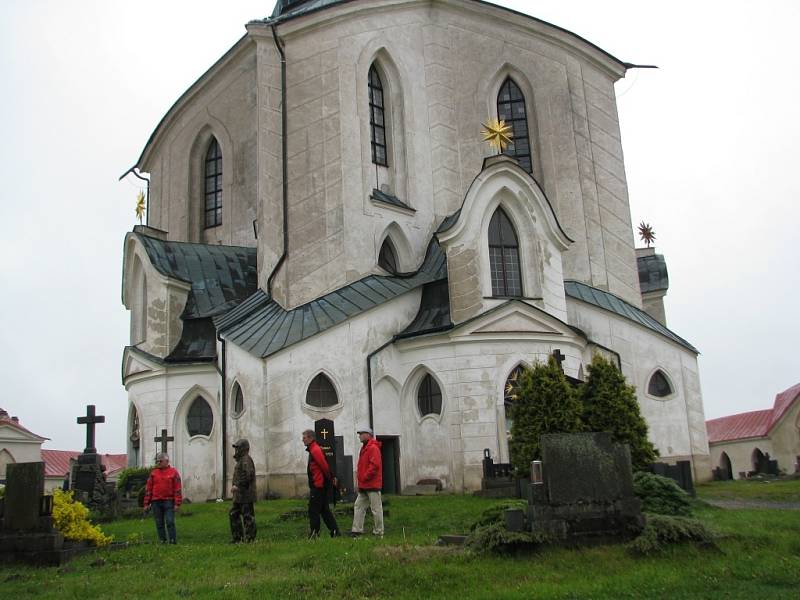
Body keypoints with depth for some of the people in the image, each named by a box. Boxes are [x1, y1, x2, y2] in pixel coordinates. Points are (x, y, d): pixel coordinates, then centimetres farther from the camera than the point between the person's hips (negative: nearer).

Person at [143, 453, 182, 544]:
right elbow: (148, 489, 11)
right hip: (156, 502, 3)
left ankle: (173, 541, -1)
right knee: (159, 523, 6)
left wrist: (177, 504, -8)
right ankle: (162, 541, 13)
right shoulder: (153, 473, 10)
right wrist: (146, 503, 5)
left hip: (168, 501, -3)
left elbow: (177, 489, -2)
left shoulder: (173, 472, 2)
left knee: (170, 522, -7)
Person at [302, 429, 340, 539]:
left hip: (318, 485, -10)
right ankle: (335, 531, 15)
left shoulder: (315, 450, -16)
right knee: (324, 509, 13)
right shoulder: (314, 449, 17)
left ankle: (314, 533, 1)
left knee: (313, 509, -4)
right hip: (320, 485, 10)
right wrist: (331, 477, 16)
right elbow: (324, 465, 20)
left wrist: (330, 478, -10)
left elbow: (324, 466, -20)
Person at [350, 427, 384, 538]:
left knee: (376, 509, -2)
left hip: (372, 486, -10)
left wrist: (364, 477, -18)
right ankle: (357, 530, 12)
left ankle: (378, 532, 4)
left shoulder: (373, 448, -13)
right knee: (358, 506, 9)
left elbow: (375, 465, -23)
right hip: (364, 486, 10)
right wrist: (359, 479, 15)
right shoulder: (365, 448, 18)